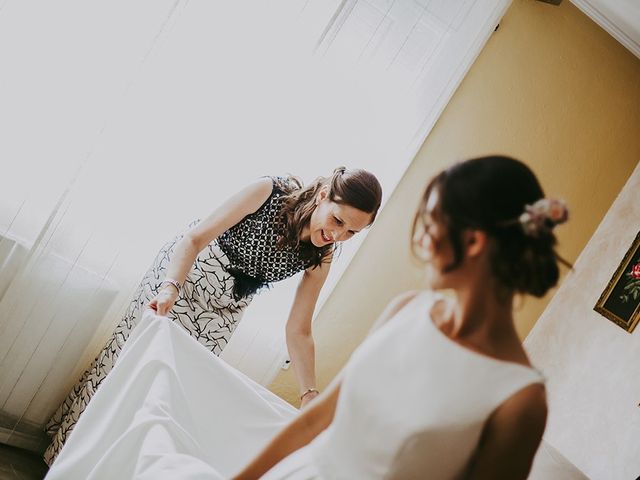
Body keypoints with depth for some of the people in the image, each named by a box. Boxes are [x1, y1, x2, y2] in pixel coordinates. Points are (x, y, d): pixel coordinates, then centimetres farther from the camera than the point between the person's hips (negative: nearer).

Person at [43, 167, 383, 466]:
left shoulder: (320, 258, -15)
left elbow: (298, 331, -10)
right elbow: (194, 239, -28)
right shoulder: (269, 192, -28)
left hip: (222, 311, 4)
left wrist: (310, 395, -19)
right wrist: (170, 287, -44)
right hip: (184, 271, -3)